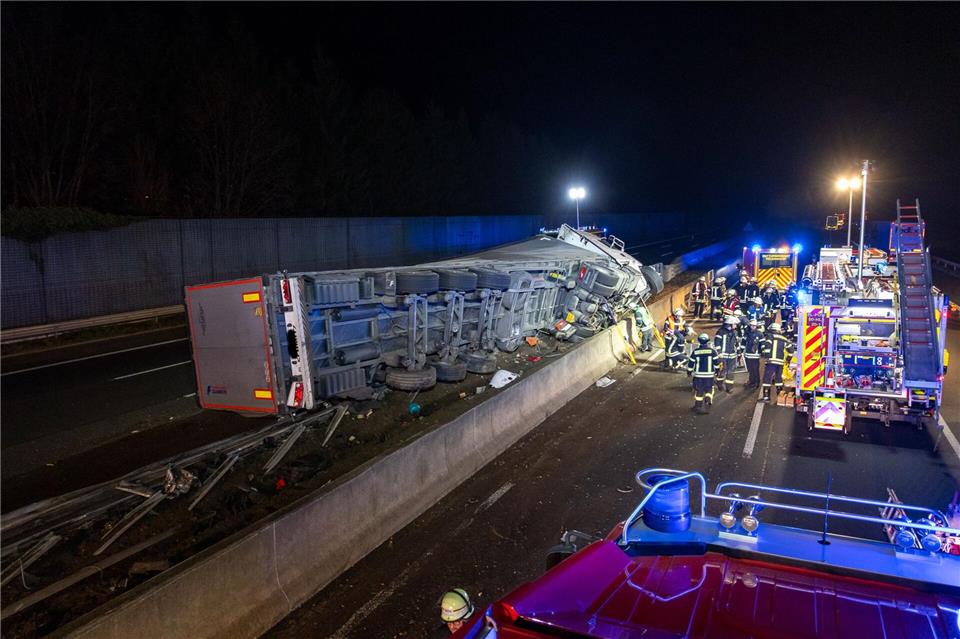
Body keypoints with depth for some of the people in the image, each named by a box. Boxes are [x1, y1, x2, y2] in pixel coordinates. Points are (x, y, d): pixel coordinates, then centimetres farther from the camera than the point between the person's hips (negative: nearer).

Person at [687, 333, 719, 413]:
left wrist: (689, 372, 15)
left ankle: (698, 406, 13)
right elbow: (717, 362, 0)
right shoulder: (712, 351, -6)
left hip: (698, 374, 0)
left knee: (698, 390, 10)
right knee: (709, 390, 12)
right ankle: (708, 403, -3)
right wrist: (716, 370, 16)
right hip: (709, 374, 0)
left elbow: (690, 363, 1)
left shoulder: (695, 351, -4)